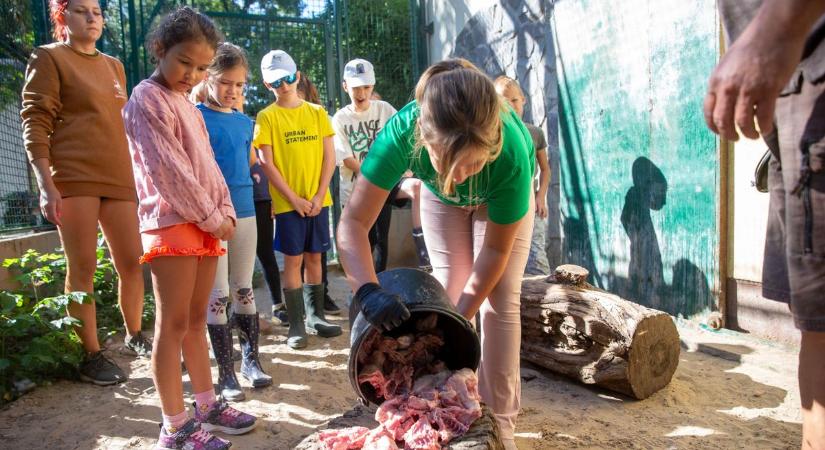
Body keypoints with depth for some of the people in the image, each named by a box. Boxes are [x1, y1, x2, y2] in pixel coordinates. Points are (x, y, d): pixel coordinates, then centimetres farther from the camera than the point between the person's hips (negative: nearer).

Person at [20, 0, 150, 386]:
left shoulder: (114, 66, 20)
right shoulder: (49, 58, 3)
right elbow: (35, 124, -5)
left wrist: (139, 176, 19)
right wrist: (46, 185, -14)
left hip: (118, 178, 5)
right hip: (72, 177, -5)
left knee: (131, 262, 7)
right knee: (82, 267, -2)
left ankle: (134, 335, 26)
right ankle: (91, 356, 7)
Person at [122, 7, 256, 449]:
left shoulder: (187, 104, 19)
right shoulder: (147, 98, -7)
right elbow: (169, 170, -15)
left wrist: (224, 211, 3)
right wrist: (211, 218, -12)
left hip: (205, 225, 8)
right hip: (171, 224, -8)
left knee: (196, 319, 13)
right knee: (173, 325, -4)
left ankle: (207, 406, 23)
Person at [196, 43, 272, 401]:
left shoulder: (245, 122, 10)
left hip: (244, 211, 5)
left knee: (244, 290, 13)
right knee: (218, 296, 2)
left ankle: (251, 360, 25)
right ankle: (226, 373, 12)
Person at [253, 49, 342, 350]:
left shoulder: (317, 112, 7)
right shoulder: (267, 117, -2)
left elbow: (329, 156, 4)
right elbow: (267, 163, -6)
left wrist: (320, 195, -6)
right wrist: (294, 199, -11)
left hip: (318, 200, 3)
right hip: (287, 202, -3)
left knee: (314, 257, 10)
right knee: (293, 259, 1)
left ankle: (316, 316, 22)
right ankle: (296, 325, 9)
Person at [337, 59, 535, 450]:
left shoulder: (511, 152, -43)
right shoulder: (403, 131, -41)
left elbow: (496, 249, -29)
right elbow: (354, 222, -37)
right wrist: (367, 290, -52)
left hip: (502, 197, -1)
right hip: (440, 198, 2)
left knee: (501, 301, -8)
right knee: (449, 296, -1)